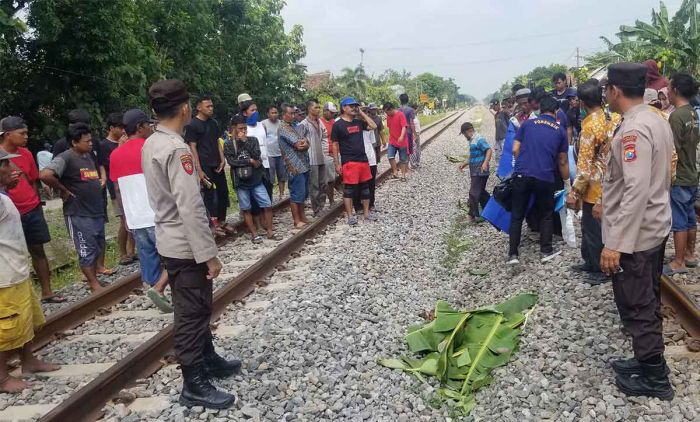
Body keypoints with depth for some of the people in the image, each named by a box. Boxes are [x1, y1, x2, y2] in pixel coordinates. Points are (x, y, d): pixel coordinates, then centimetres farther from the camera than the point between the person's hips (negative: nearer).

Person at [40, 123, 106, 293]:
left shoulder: (88, 156, 12)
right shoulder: (65, 158, -14)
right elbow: (45, 175, -29)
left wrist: (99, 184, 9)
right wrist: (63, 190, -17)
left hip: (97, 211, 8)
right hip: (79, 214, -8)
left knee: (98, 248, 16)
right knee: (86, 250, -1)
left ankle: (93, 279, 29)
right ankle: (94, 285, 7)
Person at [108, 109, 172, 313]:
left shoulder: (115, 155, 10)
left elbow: (118, 189, 15)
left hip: (135, 218, 6)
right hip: (158, 215, -6)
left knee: (149, 258, 12)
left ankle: (160, 295, 16)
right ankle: (157, 288, -11)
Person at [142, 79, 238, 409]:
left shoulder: (150, 145, 7)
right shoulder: (177, 149, -22)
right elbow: (190, 208, -25)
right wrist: (209, 255, -21)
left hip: (169, 241, 9)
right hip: (185, 246, -9)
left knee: (197, 308, 22)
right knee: (191, 314, 3)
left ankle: (208, 360, 38)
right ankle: (194, 385, 16)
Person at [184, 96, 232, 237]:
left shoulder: (213, 123, 11)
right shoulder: (192, 125, -8)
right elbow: (193, 148, -11)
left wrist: (222, 160, 3)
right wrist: (199, 169, -15)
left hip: (217, 164, 7)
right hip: (205, 166, -6)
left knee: (223, 191, 9)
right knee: (209, 193, 0)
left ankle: (222, 221, 20)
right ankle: (214, 224, 9)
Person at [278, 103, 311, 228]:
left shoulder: (292, 127, 18)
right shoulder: (283, 128, -11)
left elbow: (305, 144, 11)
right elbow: (299, 146, -17)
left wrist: (304, 142, -11)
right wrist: (304, 142, 4)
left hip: (303, 165, 9)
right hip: (295, 167, -9)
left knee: (303, 194, 15)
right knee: (296, 195, -4)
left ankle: (303, 218, 23)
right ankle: (297, 221, 3)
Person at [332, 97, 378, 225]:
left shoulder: (358, 122, 11)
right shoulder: (338, 125, -6)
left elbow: (373, 126, 9)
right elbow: (335, 145, -6)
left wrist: (361, 113, 5)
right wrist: (337, 164, -10)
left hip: (363, 160, 6)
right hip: (348, 162, -6)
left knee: (365, 187, 11)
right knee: (349, 189, -1)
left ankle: (366, 213, 22)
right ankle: (350, 216, 6)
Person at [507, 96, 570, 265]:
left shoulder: (527, 124, 10)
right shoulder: (560, 130, 10)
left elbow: (515, 150, 5)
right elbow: (563, 161, 15)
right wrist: (567, 183, 27)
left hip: (521, 174, 1)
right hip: (545, 178, 0)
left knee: (517, 215, 9)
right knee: (546, 215, 18)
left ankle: (512, 254, 8)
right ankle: (546, 251, 22)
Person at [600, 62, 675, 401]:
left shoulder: (632, 129, -23)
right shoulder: (657, 120, 8)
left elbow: (637, 191, -29)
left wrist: (615, 243, -28)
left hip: (634, 235, -10)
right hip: (655, 228, 10)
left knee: (637, 308, 4)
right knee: (648, 303, 20)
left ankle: (654, 378, 17)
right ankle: (649, 362, 34)